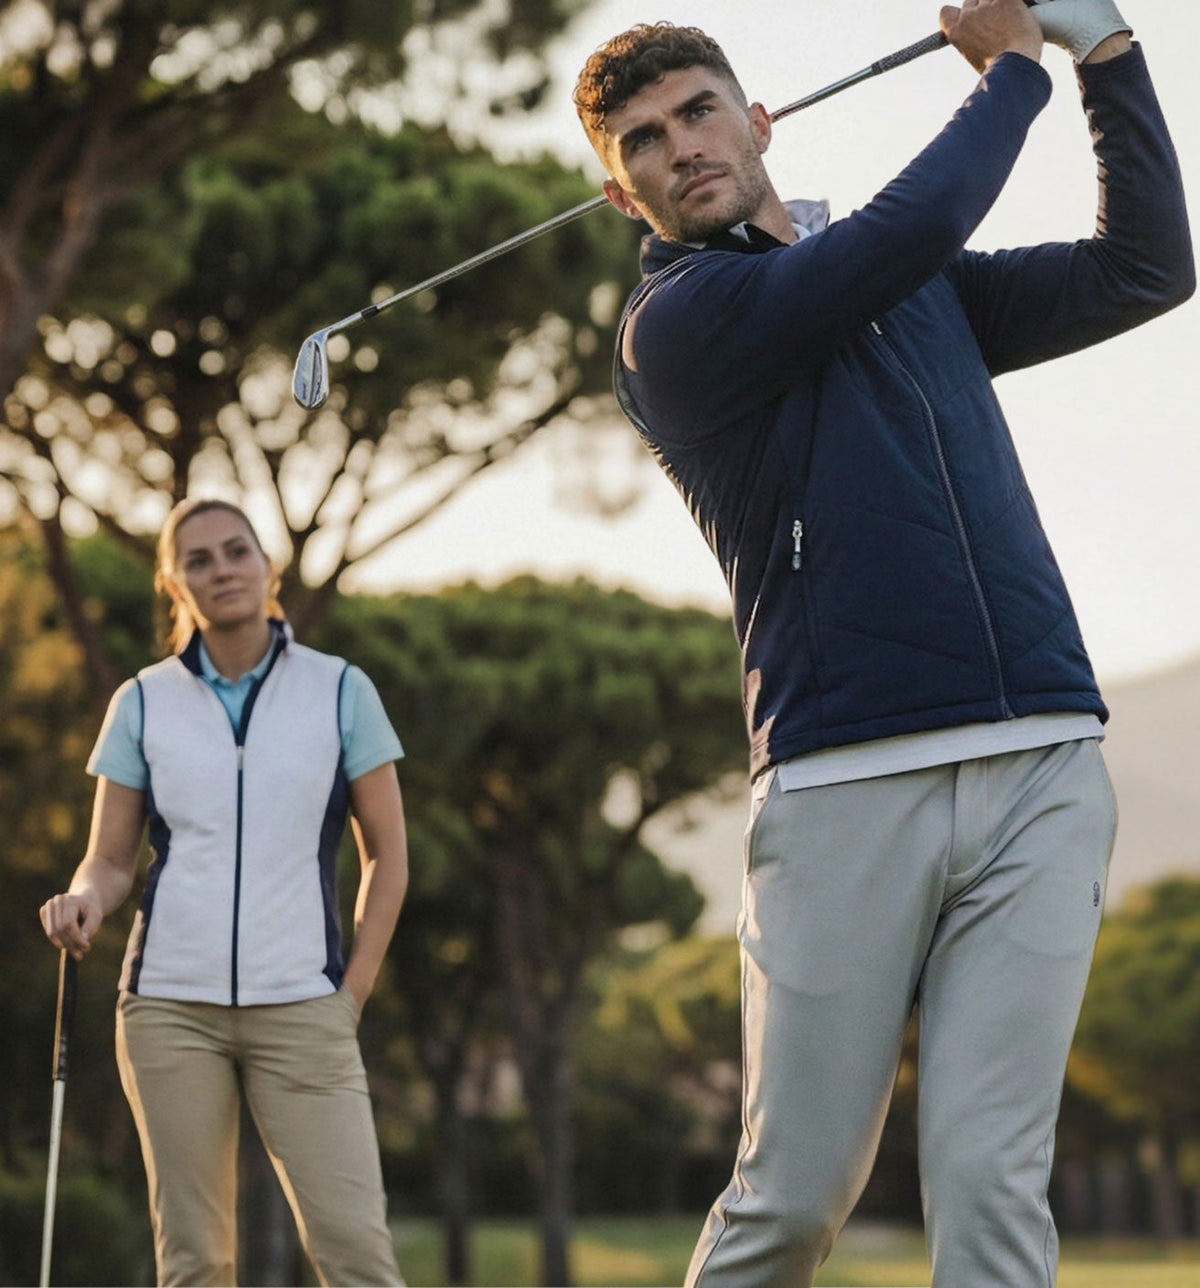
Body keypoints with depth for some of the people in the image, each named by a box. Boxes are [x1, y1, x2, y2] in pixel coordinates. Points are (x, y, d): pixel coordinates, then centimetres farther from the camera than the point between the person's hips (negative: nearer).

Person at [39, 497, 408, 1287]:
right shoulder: (143, 703, 7)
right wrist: (86, 901, -13)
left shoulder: (341, 690, 5)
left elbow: (386, 855, 8)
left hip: (301, 1011, -1)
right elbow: (111, 858, 10)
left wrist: (353, 992, 0)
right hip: (170, 1006, 1)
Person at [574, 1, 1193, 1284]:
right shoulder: (675, 322, 2)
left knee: (989, 1183, -7)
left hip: (1040, 771, 4)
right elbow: (911, 225, -8)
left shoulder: (922, 289, 22)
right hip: (846, 789, -4)